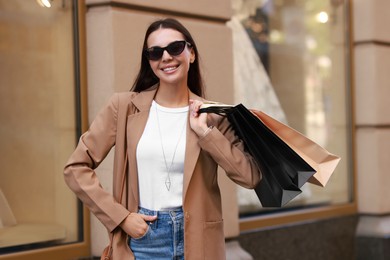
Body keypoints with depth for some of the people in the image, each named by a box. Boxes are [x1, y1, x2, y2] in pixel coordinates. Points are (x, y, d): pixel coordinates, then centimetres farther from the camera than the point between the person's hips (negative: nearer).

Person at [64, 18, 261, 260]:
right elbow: (76, 167, -1)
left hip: (197, 238, 1)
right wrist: (120, 217, -7)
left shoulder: (212, 114, 0)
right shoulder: (125, 106, -2)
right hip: (143, 237, 0)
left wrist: (205, 132, -13)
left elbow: (251, 176, -8)